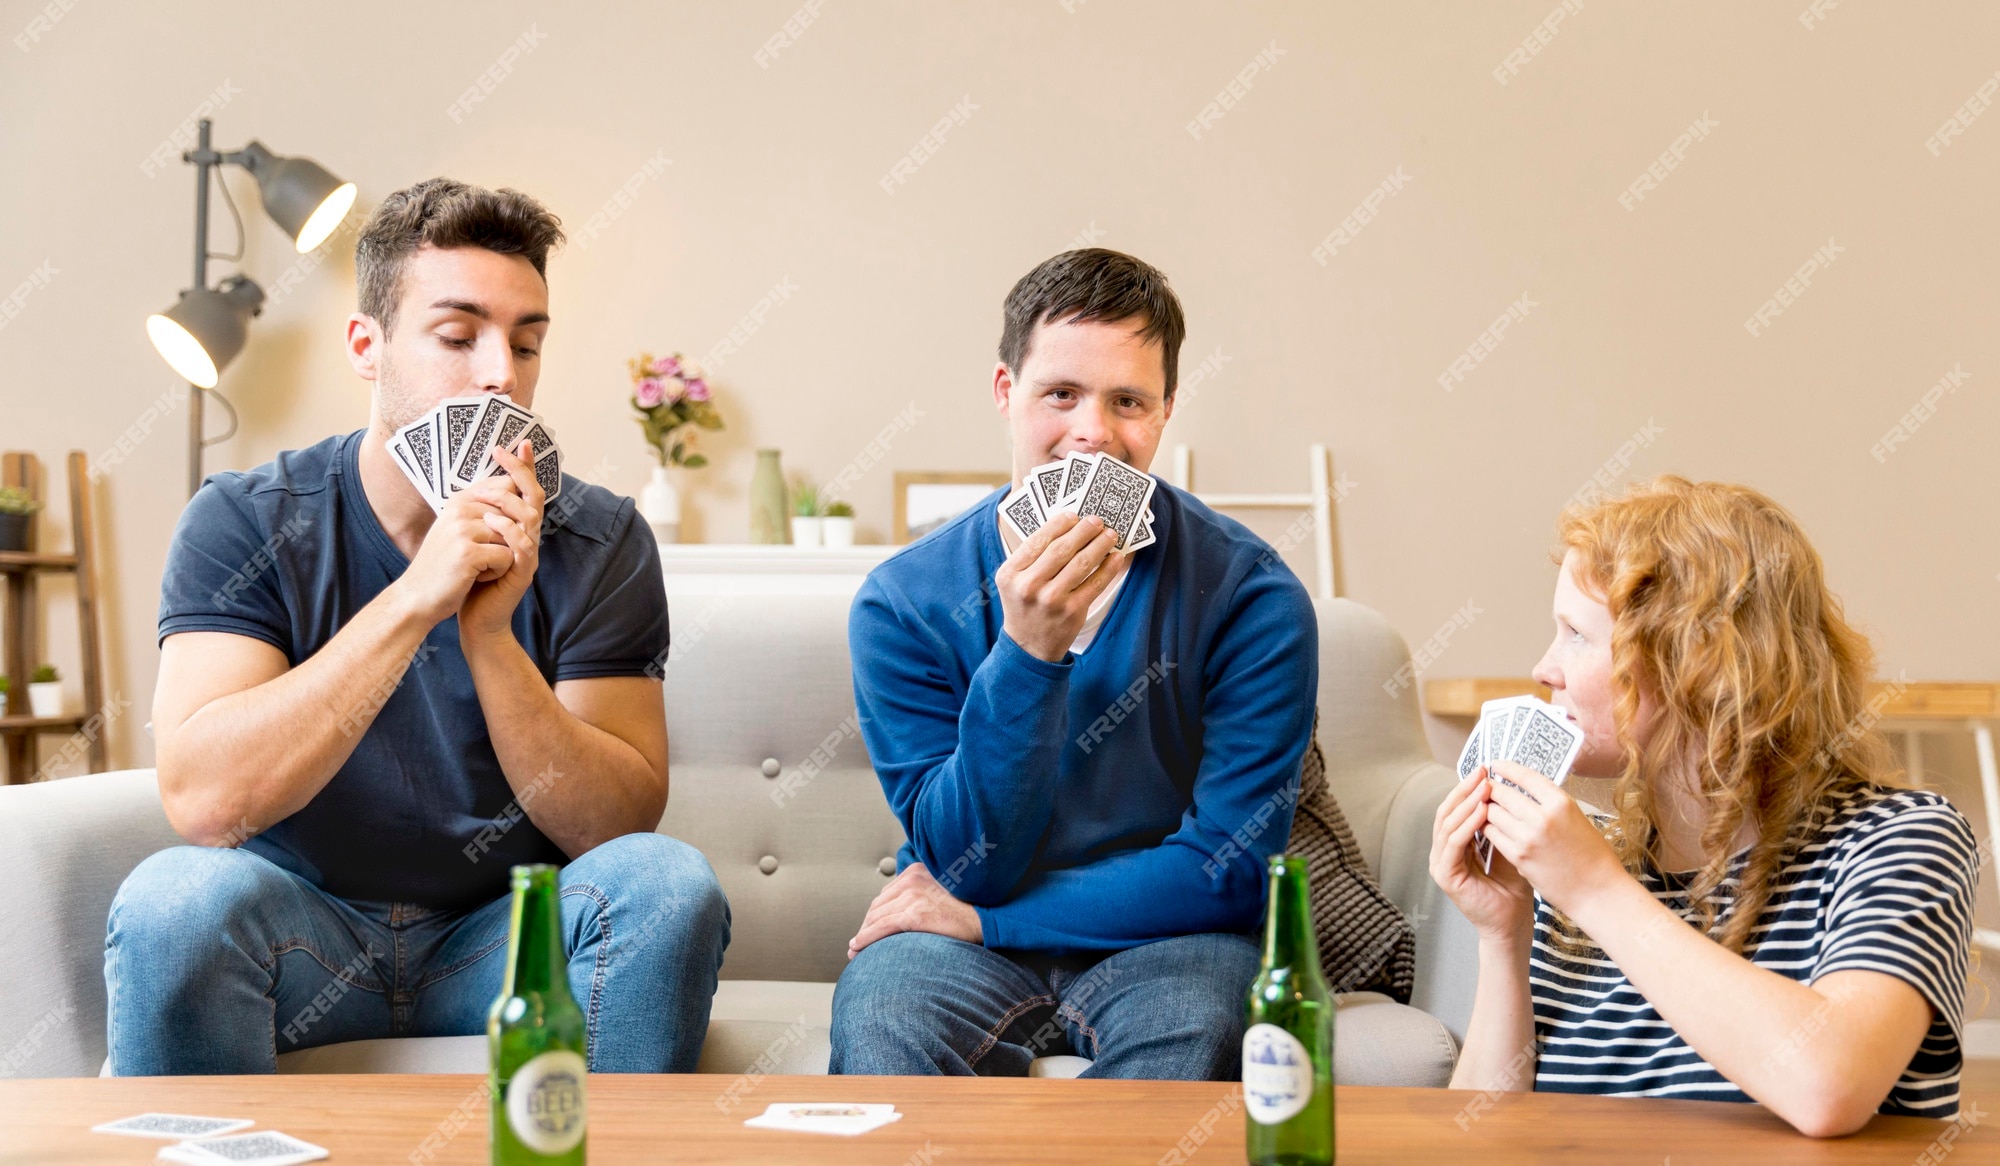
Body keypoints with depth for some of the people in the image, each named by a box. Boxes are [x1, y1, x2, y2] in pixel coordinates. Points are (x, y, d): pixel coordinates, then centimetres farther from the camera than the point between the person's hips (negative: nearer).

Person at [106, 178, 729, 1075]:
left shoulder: (597, 541, -4)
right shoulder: (245, 524, -7)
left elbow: (622, 824, -11)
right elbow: (201, 798, -22)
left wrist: (489, 636, -25)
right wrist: (414, 600, -29)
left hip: (505, 936, 2)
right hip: (300, 933, -1)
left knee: (669, 884, -26)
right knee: (178, 894, -31)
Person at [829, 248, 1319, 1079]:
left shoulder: (1250, 596, -9)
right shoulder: (903, 603, -6)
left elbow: (1230, 868, -11)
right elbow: (971, 863, -10)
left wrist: (984, 916, -14)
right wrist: (1026, 653, -25)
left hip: (1163, 940, 0)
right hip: (973, 942, 1)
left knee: (1194, 1031, -34)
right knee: (879, 1022, -32)